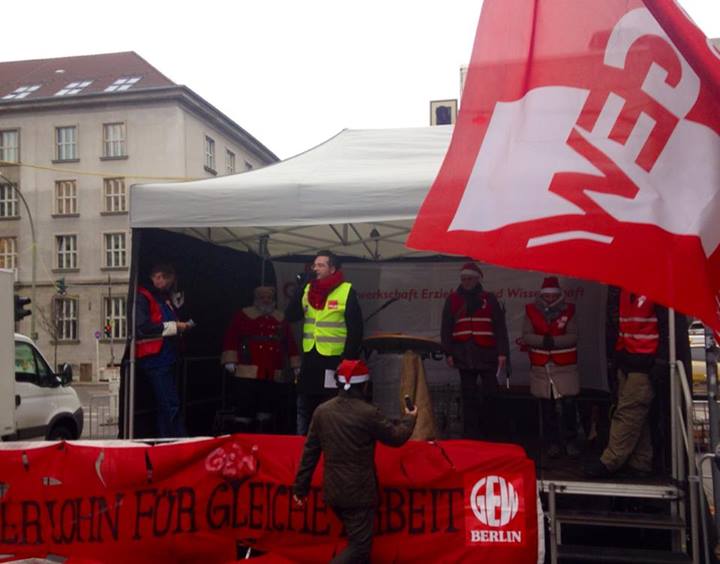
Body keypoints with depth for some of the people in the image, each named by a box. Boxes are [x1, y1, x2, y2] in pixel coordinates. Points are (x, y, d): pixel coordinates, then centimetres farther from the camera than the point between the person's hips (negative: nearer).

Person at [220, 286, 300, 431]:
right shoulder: (243, 315, 5)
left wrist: (296, 366, 14)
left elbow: (290, 342, 19)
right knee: (246, 412, -7)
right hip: (247, 374, -4)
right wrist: (230, 362, -10)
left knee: (267, 414, 7)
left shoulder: (281, 319, 18)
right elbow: (230, 339, -2)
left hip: (272, 376, 4)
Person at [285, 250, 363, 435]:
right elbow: (291, 316, -2)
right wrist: (301, 288, -9)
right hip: (310, 359, 6)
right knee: (304, 411, 14)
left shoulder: (346, 291, -9)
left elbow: (355, 330, -10)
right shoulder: (307, 289, 8)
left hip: (333, 360, -5)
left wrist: (348, 360, -14)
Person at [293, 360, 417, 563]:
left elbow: (310, 451, 4)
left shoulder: (322, 410, 0)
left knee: (356, 538, 24)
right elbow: (395, 437, -1)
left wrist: (301, 486, 11)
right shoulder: (368, 413, -15)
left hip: (334, 491, 6)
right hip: (359, 492, -6)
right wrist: (410, 418, 19)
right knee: (359, 545, -1)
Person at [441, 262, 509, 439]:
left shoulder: (489, 299, 8)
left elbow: (500, 327, 4)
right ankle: (470, 433, 8)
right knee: (469, 396, 4)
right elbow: (446, 329, 10)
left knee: (490, 394, -4)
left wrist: (502, 352, -3)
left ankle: (490, 431, 9)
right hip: (464, 356, 1)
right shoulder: (452, 300, 11)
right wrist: (449, 353, 2)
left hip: (487, 356, -1)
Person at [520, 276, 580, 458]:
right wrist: (543, 340, -22)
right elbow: (526, 336, -5)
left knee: (568, 404, -5)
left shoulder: (568, 310, 0)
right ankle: (552, 443, 18)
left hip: (565, 367, -1)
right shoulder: (531, 311, 3)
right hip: (541, 368, 1)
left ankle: (570, 441, 10)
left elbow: (573, 337, -8)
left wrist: (553, 341, -22)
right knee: (547, 407, 7)